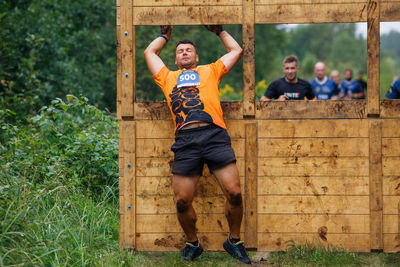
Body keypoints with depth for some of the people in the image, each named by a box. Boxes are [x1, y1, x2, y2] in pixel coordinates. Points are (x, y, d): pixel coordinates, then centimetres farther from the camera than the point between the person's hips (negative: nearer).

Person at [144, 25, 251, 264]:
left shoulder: (209, 71, 27)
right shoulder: (168, 77, 30)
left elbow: (236, 50, 34)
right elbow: (149, 52, 41)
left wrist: (219, 31, 43)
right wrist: (166, 35, 51)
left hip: (214, 134, -1)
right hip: (185, 139, 1)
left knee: (234, 193, -11)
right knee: (182, 202, -6)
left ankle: (234, 241, 10)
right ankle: (193, 243, 18)